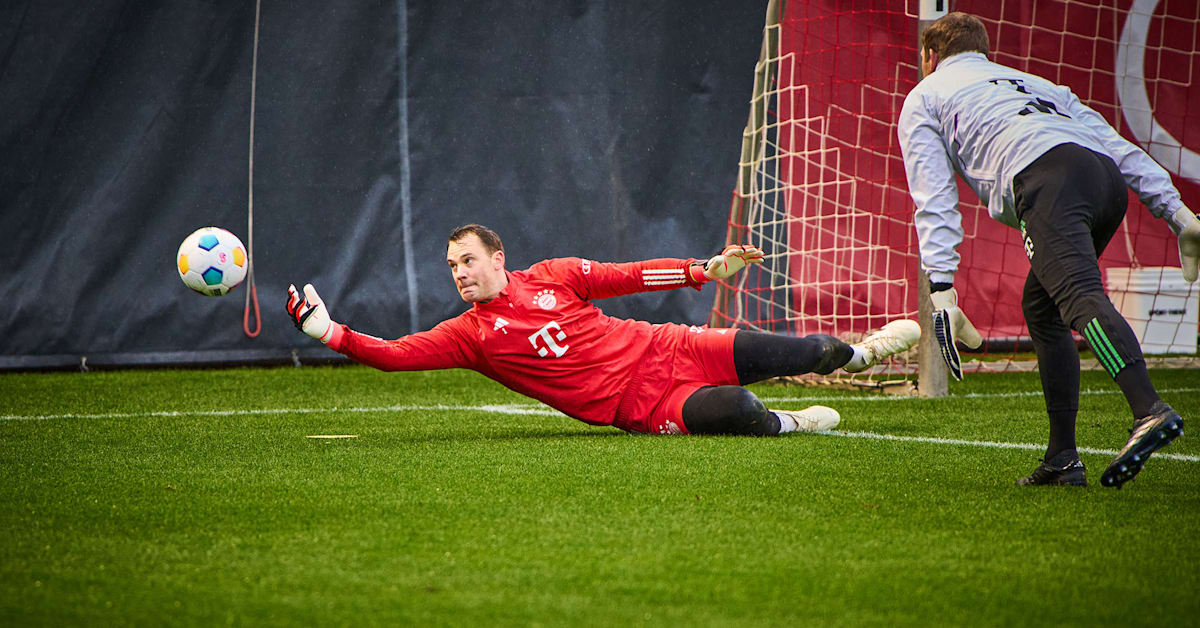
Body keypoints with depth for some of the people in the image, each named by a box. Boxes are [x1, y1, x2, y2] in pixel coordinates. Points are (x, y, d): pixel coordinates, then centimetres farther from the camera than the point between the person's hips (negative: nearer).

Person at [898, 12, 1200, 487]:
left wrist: (941, 288, 3)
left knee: (1079, 296, -24)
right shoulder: (1031, 83, 41)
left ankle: (1150, 410, -49)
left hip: (1046, 179, -6)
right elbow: (1115, 144, 28)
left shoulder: (924, 97, 27)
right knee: (1040, 307, 20)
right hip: (1108, 180, 6)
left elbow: (935, 201, 12)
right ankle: (1063, 458, 13)